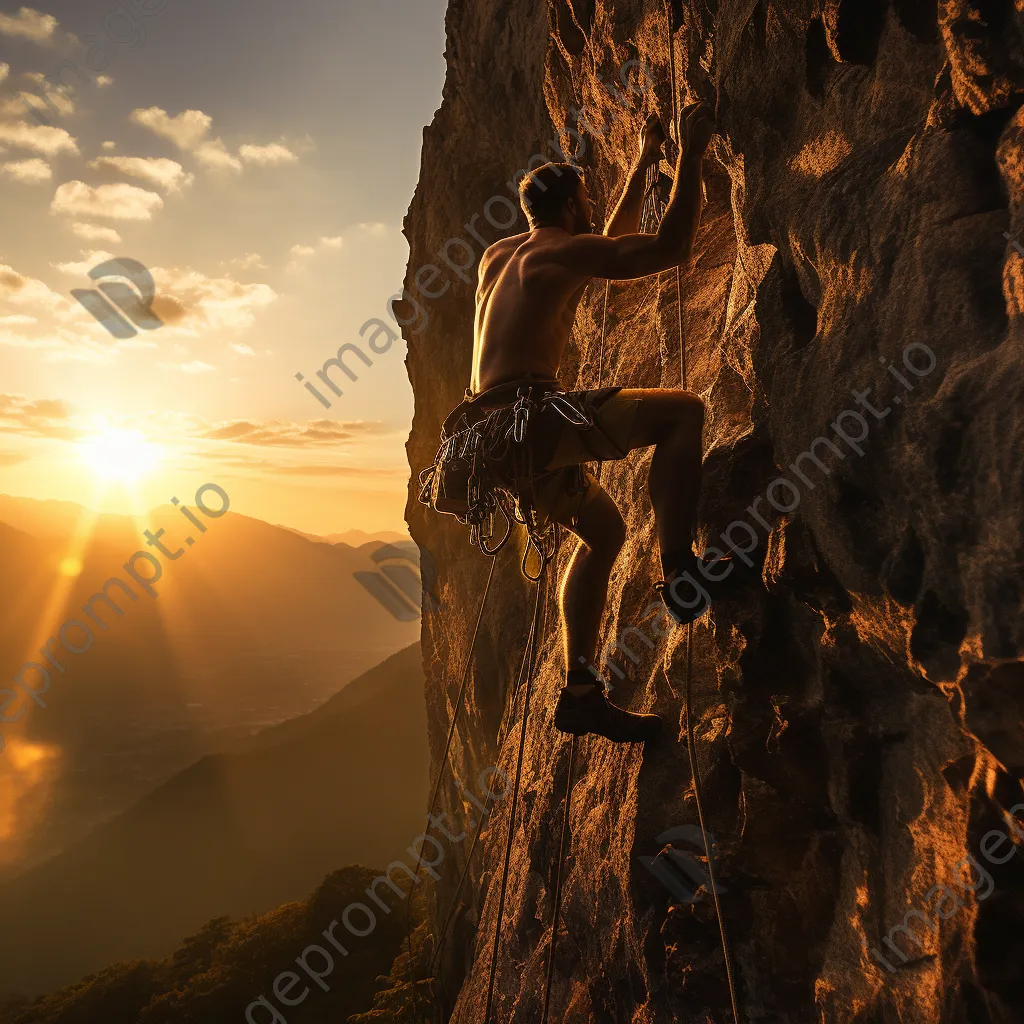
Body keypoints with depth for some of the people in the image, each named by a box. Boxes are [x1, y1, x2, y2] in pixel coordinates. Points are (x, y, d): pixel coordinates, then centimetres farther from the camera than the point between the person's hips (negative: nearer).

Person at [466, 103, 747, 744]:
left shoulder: (500, 254, 26)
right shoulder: (561, 251, -1)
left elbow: (615, 245, 38)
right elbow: (671, 250, -8)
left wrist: (645, 164, 41)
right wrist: (692, 155, 2)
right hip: (526, 417, -9)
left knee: (604, 529, 20)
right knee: (683, 410, -8)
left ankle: (581, 691, 17)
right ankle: (681, 572, -14)